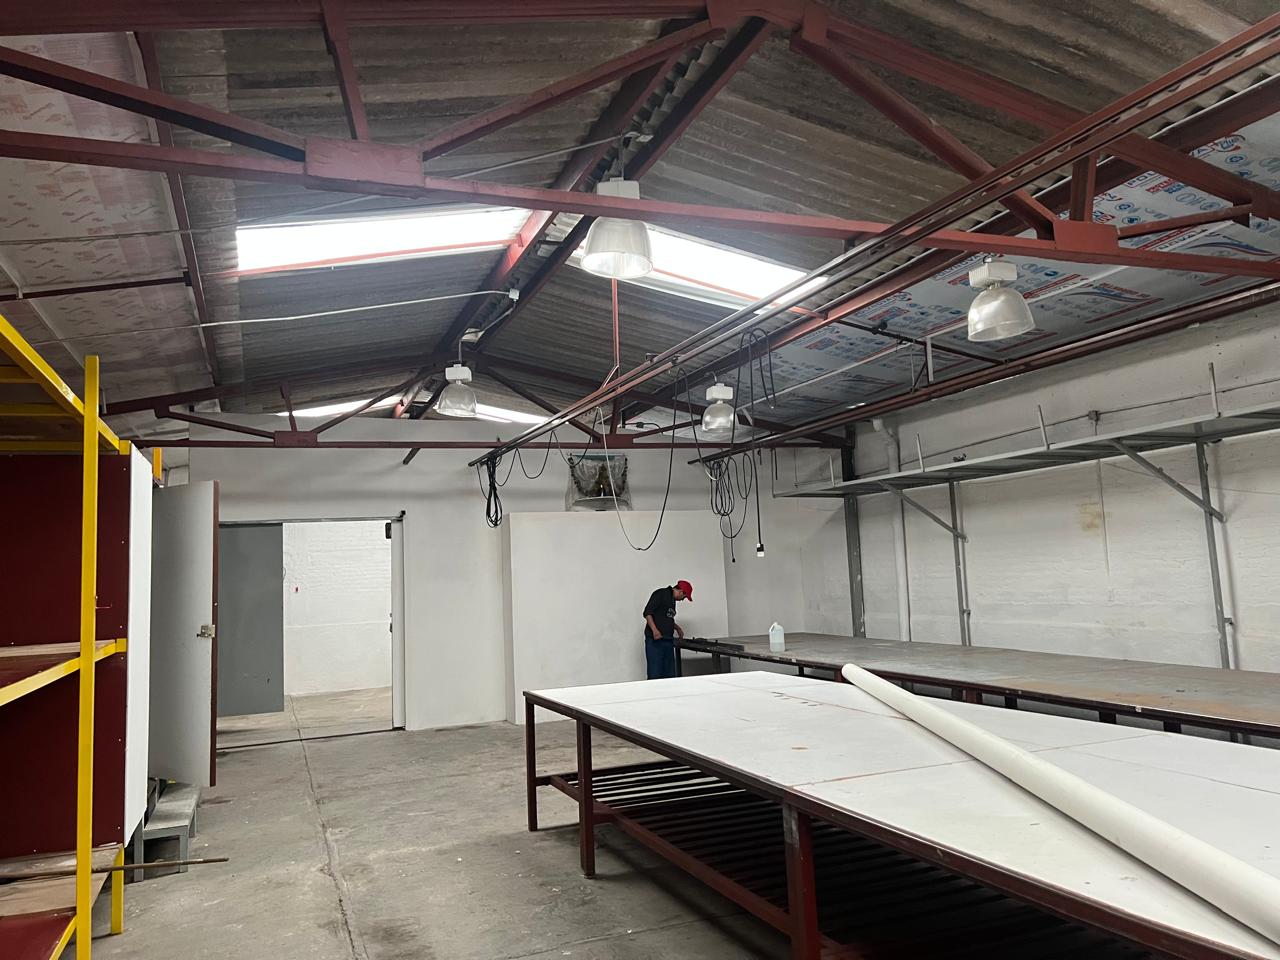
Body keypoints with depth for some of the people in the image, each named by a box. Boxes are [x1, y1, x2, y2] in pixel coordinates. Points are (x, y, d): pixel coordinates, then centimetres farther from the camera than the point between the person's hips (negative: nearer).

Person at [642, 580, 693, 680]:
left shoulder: (672, 600, 21)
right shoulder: (661, 594, -6)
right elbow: (647, 612, -15)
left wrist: (677, 628, 36)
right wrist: (654, 630, -25)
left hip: (668, 641, 9)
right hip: (655, 640, -9)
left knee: (669, 674, 4)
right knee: (655, 675, -11)